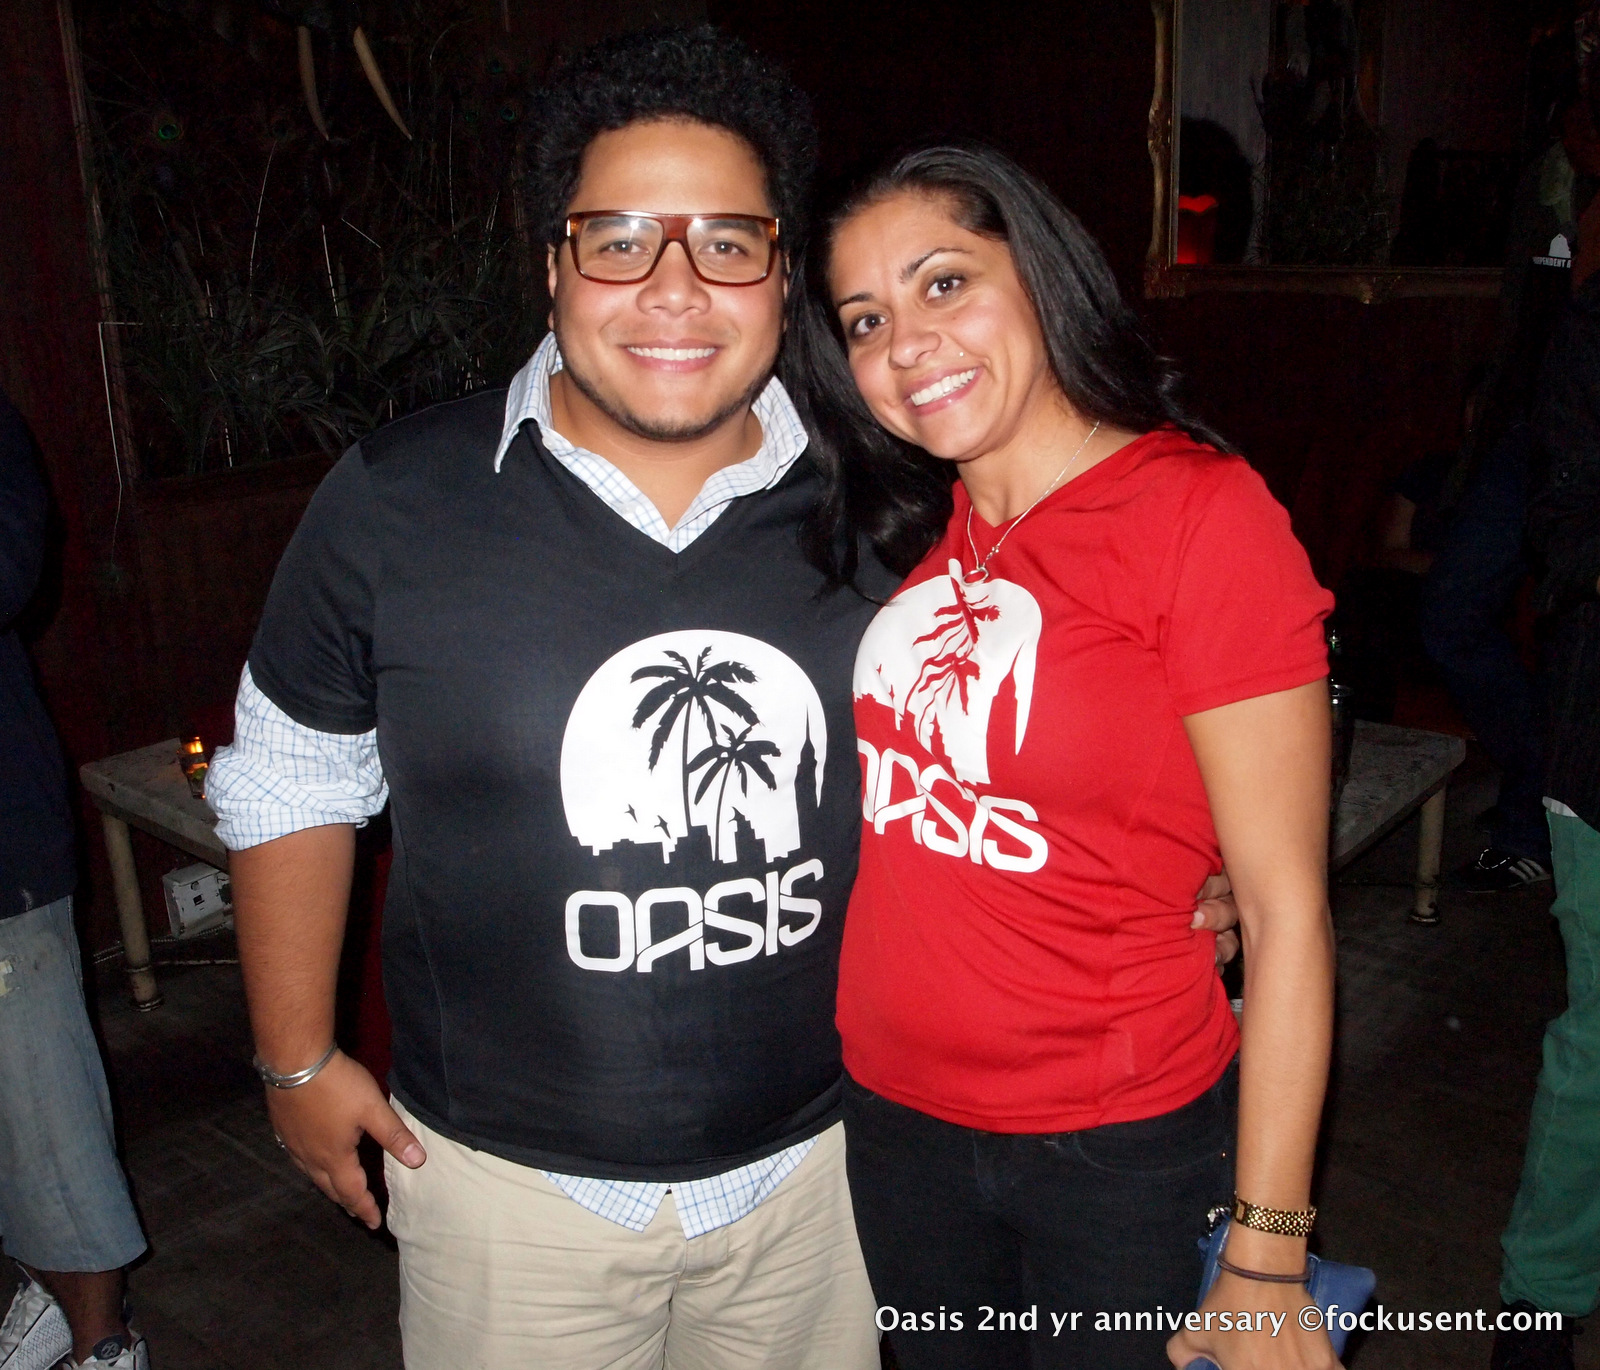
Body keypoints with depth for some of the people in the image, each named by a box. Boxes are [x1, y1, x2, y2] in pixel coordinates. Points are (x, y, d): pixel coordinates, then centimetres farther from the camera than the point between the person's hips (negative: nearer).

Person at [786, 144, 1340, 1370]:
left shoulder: (1204, 514, -17)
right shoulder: (910, 530, 1)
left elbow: (1286, 912, -16)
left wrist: (1264, 1265, -15)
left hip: (1122, 1145, -5)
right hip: (894, 1124, 5)